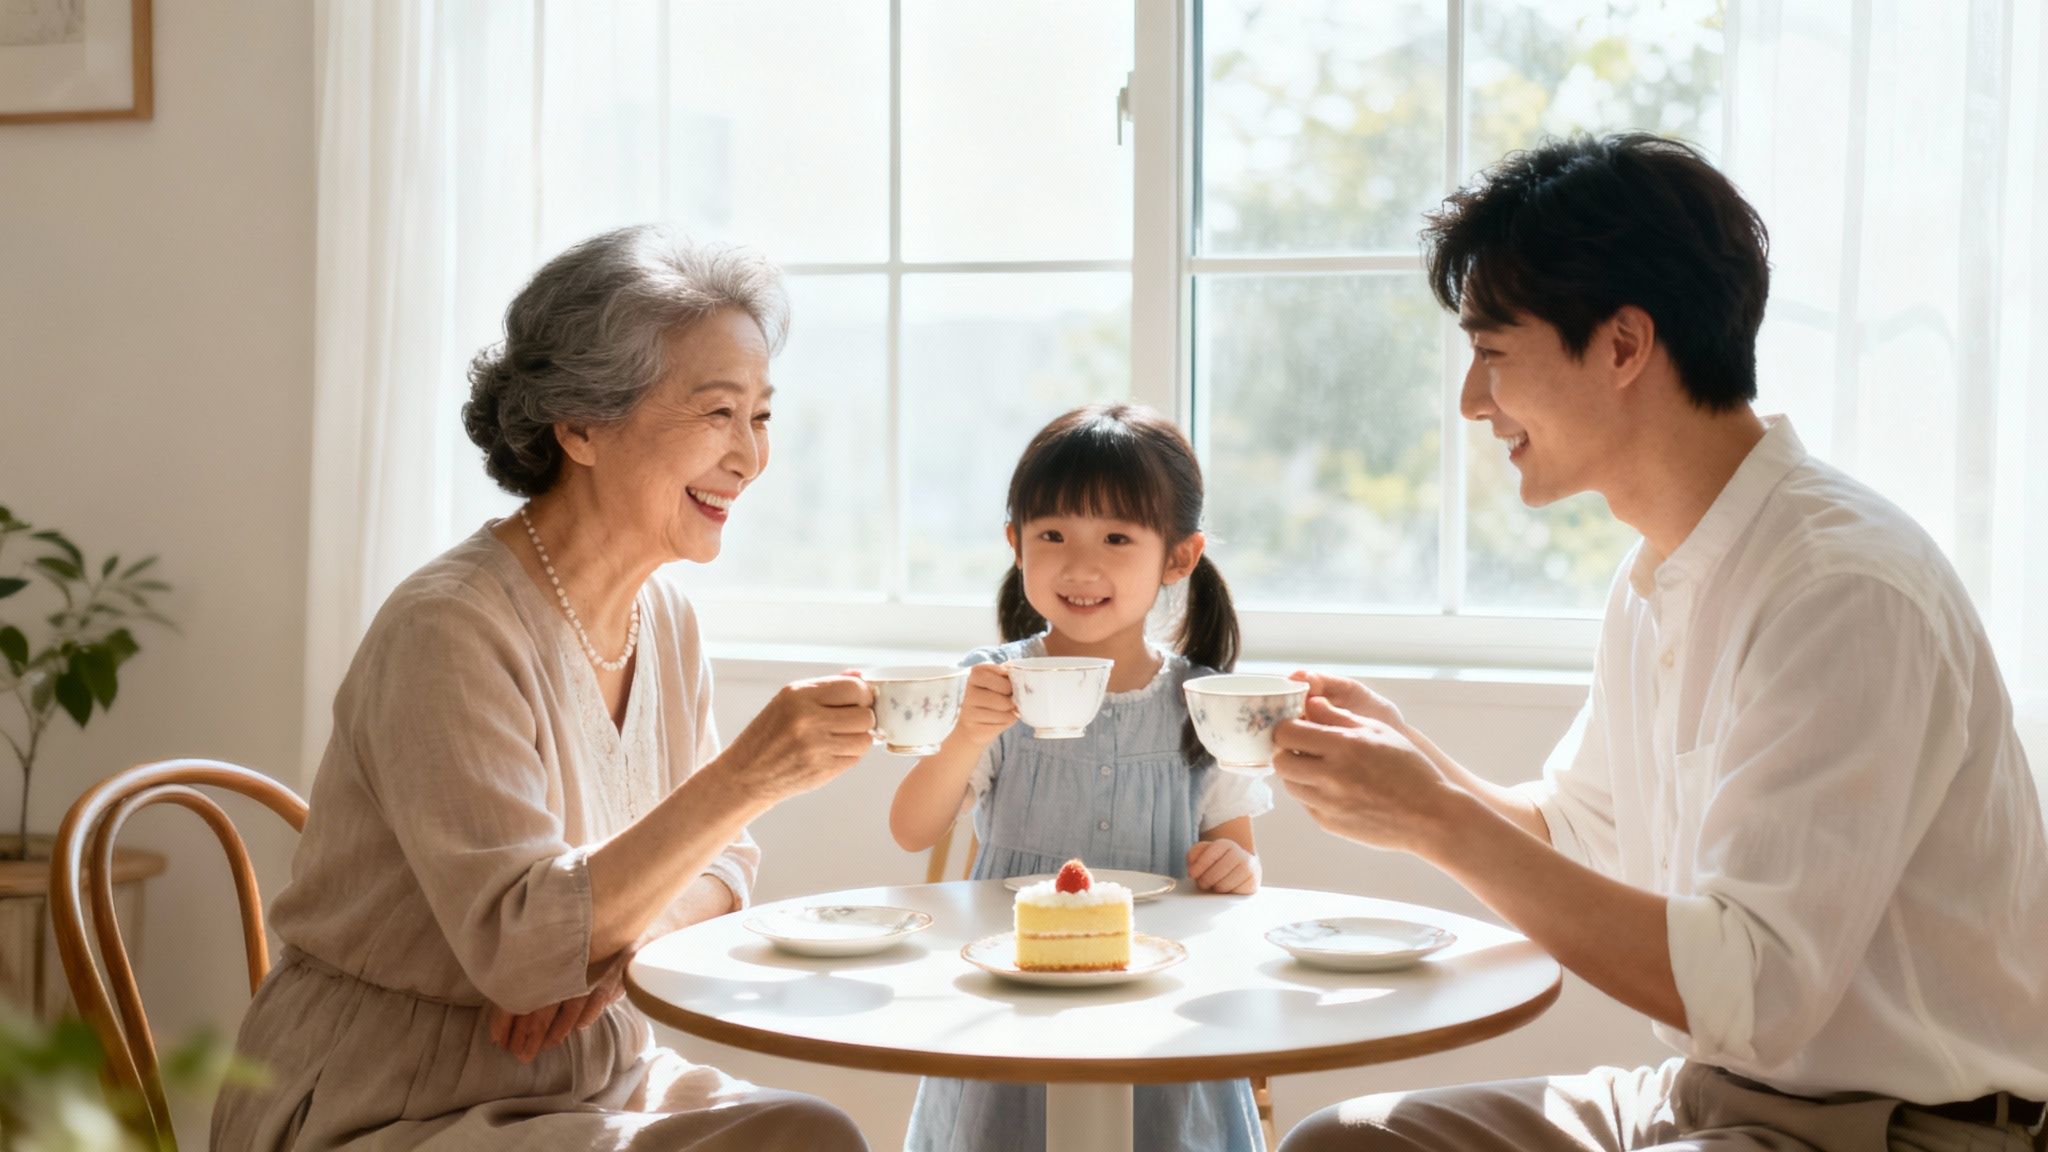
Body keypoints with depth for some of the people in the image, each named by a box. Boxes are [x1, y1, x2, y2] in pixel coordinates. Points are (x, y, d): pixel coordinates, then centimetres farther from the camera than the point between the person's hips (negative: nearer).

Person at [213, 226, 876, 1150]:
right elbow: (517, 945, -25)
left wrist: (618, 938, -11)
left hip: (595, 1077, 7)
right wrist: (745, 778, -31)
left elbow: (716, 863, 10)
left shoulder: (661, 616, 4)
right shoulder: (449, 631, -19)